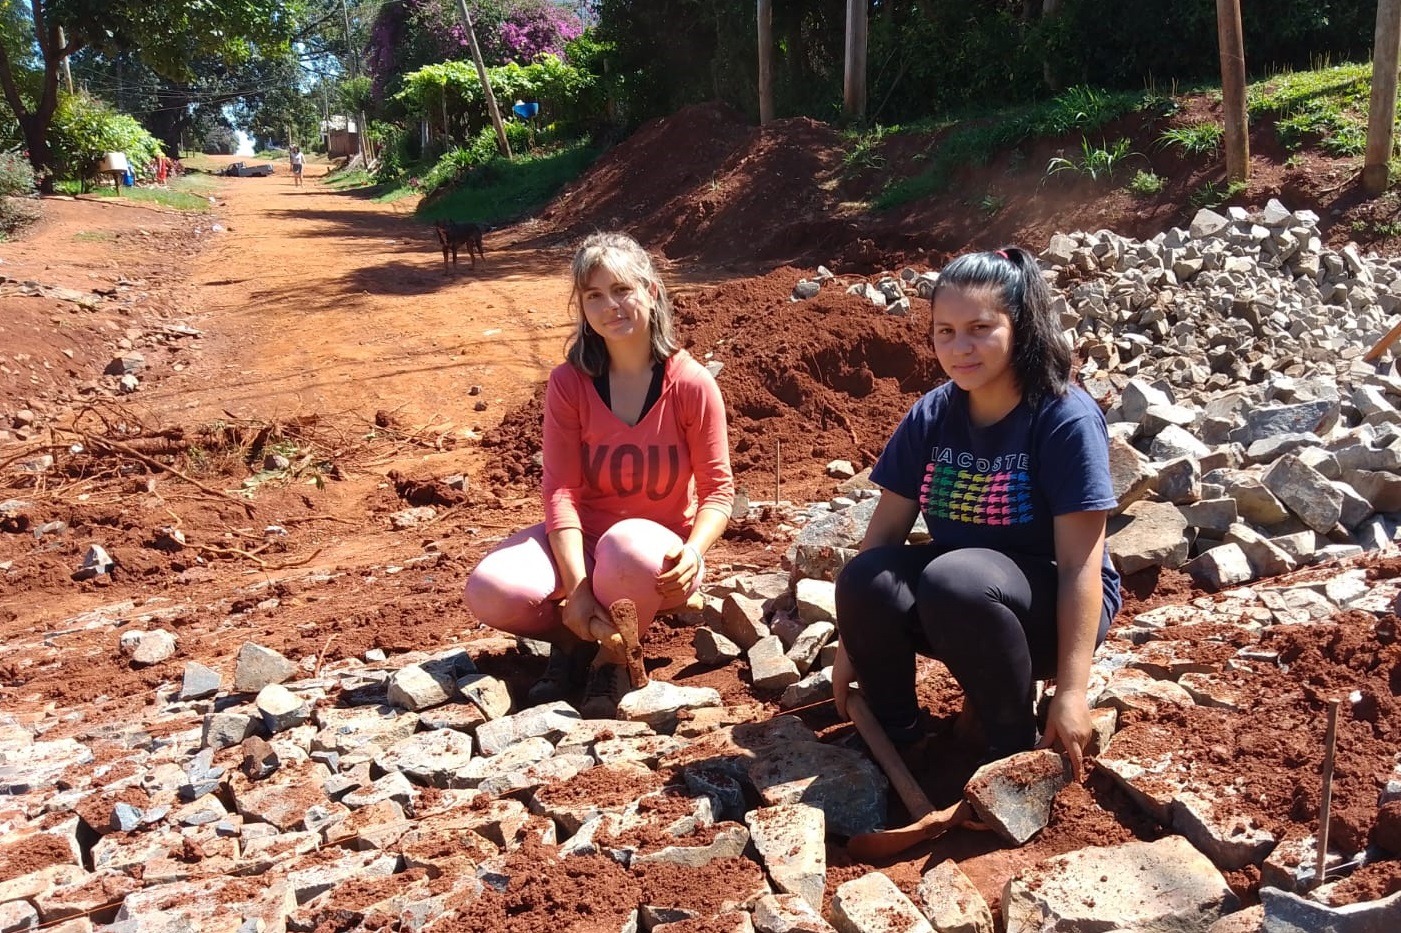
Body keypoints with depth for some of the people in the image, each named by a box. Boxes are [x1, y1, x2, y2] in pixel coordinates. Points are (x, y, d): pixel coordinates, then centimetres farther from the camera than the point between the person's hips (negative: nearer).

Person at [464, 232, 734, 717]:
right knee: (489, 591, -27)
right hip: (582, 539, 2)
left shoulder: (692, 384, -12)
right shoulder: (569, 383, -8)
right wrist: (577, 589, -25)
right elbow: (561, 489, -13)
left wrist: (694, 551, -30)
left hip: (659, 553, -2)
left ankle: (612, 659, -9)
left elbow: (717, 489, -9)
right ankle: (574, 636, 5)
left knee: (629, 548, -40)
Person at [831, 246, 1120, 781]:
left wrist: (1071, 690, -24)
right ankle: (897, 734, 0)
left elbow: (1080, 565, -21)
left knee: (955, 580, -35)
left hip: (1050, 607, -4)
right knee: (863, 581, -25)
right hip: (952, 611, 5)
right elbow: (886, 527, -1)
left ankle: (1016, 745, -12)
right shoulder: (932, 415, -4)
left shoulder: (1066, 418, -18)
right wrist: (851, 643, -1)